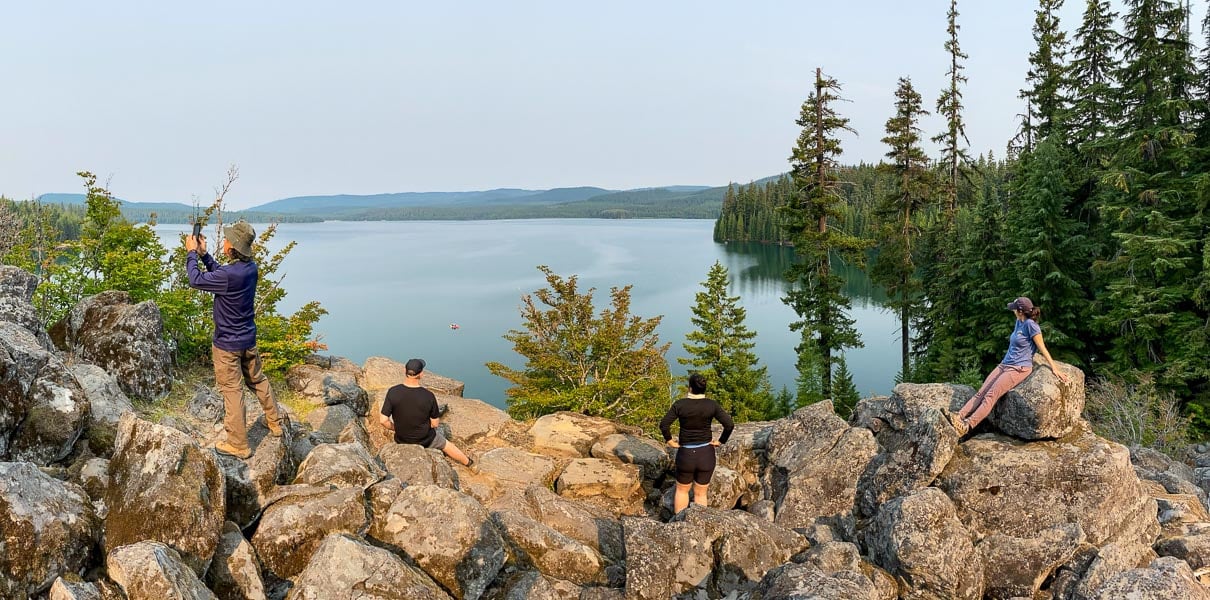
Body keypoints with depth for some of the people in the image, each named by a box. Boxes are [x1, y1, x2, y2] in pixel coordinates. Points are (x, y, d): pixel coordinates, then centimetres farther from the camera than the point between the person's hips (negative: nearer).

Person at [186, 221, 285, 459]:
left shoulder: (230, 275, -29)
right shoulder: (251, 267, -3)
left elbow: (196, 280, -15)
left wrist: (192, 253, -3)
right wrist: (204, 254, 9)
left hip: (228, 343, -8)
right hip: (248, 339, 8)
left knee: (231, 390, 3)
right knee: (258, 380, 22)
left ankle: (238, 444, 12)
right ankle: (275, 425, 35)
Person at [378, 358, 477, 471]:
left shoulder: (393, 392, -24)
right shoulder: (429, 396, -25)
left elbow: (383, 420, -20)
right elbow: (435, 423, -14)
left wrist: (396, 428, 0)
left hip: (401, 440, 1)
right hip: (426, 441, -1)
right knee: (444, 443, 30)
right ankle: (470, 463, 49)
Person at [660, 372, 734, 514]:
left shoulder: (680, 404, -9)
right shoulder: (712, 405, -7)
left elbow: (664, 424, -16)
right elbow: (729, 424, -13)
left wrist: (669, 441, -3)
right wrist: (721, 441, -1)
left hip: (686, 454, -1)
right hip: (706, 454, 1)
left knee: (682, 490, 21)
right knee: (700, 493, 15)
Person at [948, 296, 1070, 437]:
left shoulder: (1030, 324, -10)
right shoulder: (1018, 322, 15)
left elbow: (1043, 348, -9)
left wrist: (1055, 368, -9)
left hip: (1019, 368, -8)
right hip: (1004, 365, 8)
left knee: (991, 395, -22)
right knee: (981, 392, -10)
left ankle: (967, 426, -33)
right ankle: (959, 416, -22)